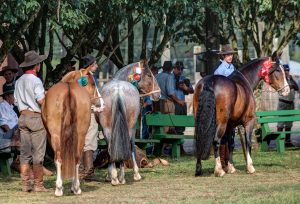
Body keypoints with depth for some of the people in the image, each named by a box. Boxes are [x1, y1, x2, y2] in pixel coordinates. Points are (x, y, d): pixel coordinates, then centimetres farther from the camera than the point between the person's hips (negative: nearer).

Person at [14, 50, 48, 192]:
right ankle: (38, 185, -1)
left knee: (25, 153, 8)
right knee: (38, 153, -2)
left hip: (23, 117, 7)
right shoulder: (36, 81, -12)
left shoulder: (19, 81, 11)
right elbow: (41, 100, -17)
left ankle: (25, 184, 7)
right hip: (36, 117, -7)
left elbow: (17, 101, 13)